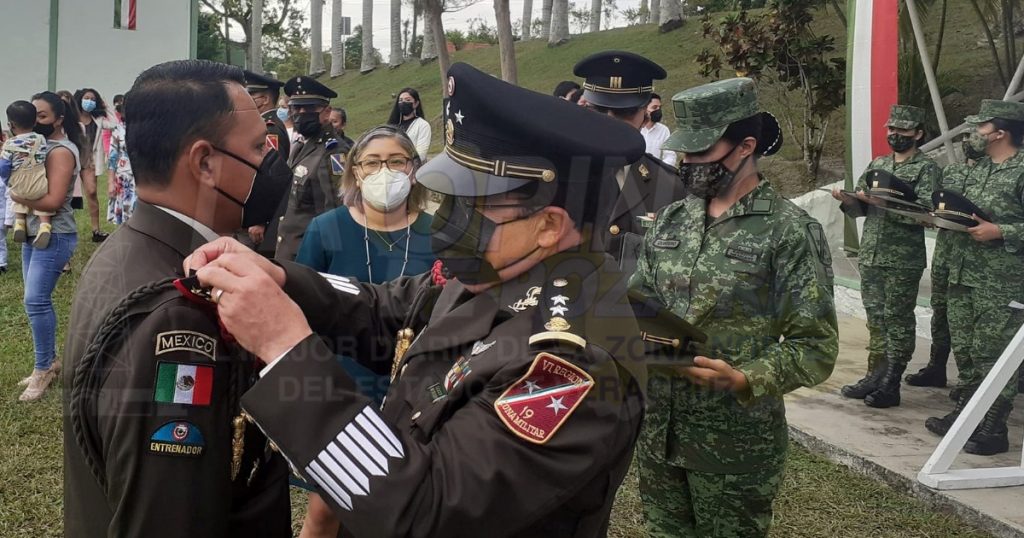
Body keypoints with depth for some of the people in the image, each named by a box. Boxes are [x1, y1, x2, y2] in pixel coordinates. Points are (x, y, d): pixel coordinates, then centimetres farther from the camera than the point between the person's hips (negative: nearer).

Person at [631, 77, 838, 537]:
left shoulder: (790, 231, -12)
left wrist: (743, 381, -28)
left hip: (734, 442, -5)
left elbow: (816, 346, -14)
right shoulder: (670, 220, 6)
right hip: (657, 429, 5)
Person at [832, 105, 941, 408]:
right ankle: (875, 376, 21)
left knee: (898, 321, 0)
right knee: (875, 318, 12)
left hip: (903, 261, -6)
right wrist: (848, 199, -8)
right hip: (870, 256, 6)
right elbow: (860, 208, 14)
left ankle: (891, 385, 4)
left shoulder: (926, 169, -4)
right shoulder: (878, 164, 14)